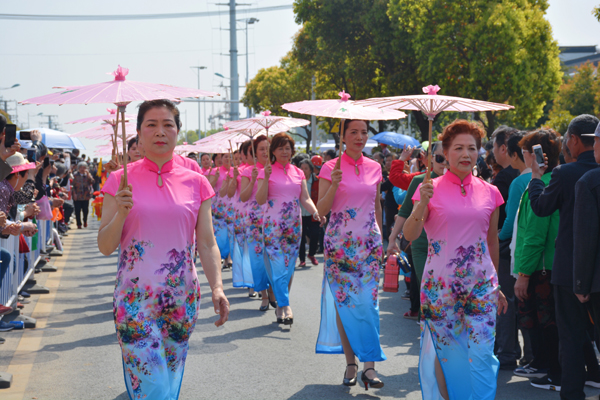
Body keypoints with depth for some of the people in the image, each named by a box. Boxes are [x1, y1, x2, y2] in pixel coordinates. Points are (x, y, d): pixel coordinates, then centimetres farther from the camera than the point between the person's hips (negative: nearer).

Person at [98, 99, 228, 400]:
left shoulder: (196, 183, 4)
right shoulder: (121, 181, 0)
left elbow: (207, 244, 3)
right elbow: (105, 247, -2)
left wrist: (217, 287, -11)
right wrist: (121, 212, -19)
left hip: (182, 297, 2)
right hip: (134, 297, -2)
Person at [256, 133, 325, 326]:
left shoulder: (298, 172, 11)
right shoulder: (266, 171, -1)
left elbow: (305, 198, 8)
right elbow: (260, 200, -8)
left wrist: (316, 212, -10)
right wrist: (266, 178, -21)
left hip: (293, 225, 4)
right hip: (273, 226, -4)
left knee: (289, 266, 6)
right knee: (277, 265, -12)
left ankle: (281, 307, 16)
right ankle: (284, 306, -14)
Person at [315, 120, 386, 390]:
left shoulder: (374, 168, 8)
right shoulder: (331, 168, -2)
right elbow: (321, 210, -5)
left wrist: (380, 240, 18)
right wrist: (334, 184, -20)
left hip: (369, 242, 2)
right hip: (340, 243, -2)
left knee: (369, 302, -6)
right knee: (343, 302, 0)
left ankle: (369, 365, -6)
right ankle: (350, 363, 10)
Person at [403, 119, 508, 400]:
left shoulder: (490, 193, 6)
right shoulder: (432, 189, -2)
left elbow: (492, 241, 15)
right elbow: (409, 235, -9)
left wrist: (497, 286, 16)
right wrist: (422, 203, -24)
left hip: (480, 284, 2)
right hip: (440, 283, -2)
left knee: (483, 354, -3)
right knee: (444, 352, 5)